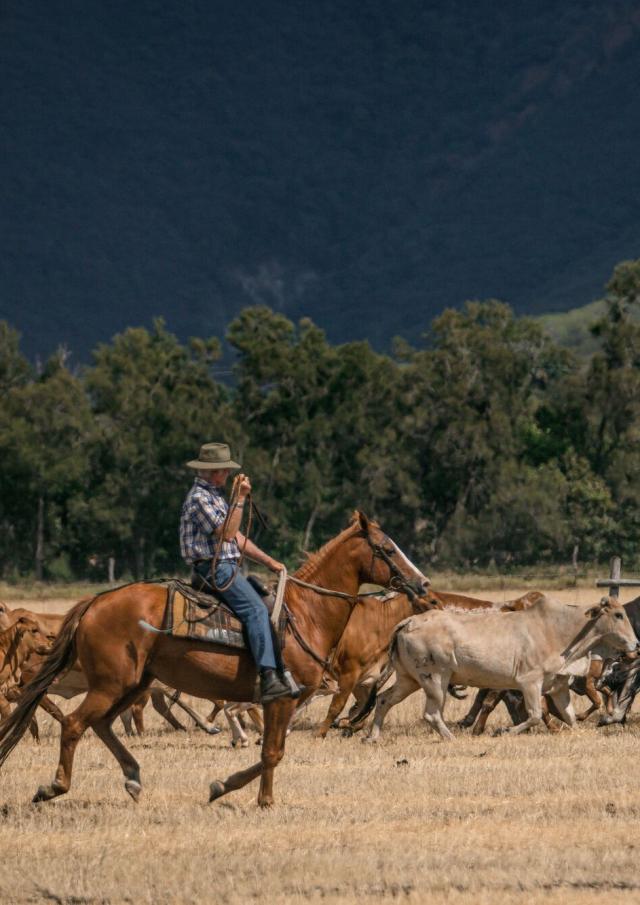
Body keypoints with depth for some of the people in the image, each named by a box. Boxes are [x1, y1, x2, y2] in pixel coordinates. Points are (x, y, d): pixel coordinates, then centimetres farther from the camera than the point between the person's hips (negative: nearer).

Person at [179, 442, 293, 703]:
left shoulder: (215, 495, 22)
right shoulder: (199, 498, -10)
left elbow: (237, 538, 24)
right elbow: (226, 533, -18)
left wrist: (269, 561, 18)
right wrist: (240, 499, -17)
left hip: (227, 568, 11)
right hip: (214, 569, -11)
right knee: (256, 609, -24)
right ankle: (268, 679, -36)